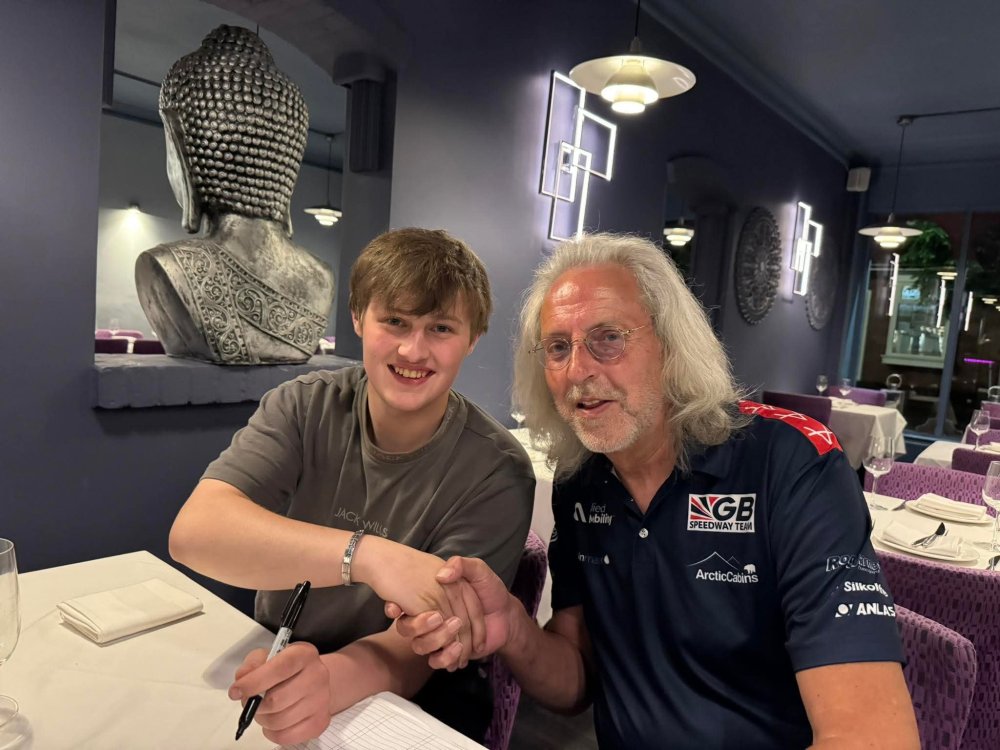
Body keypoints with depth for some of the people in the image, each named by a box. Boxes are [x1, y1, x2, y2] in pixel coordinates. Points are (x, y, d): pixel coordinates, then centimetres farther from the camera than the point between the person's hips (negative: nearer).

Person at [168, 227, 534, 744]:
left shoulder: (496, 474, -15)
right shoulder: (304, 408, -9)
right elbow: (194, 532, -22)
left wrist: (329, 678, -37)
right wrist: (367, 555, -36)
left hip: (413, 711, -1)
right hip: (272, 681, 2)